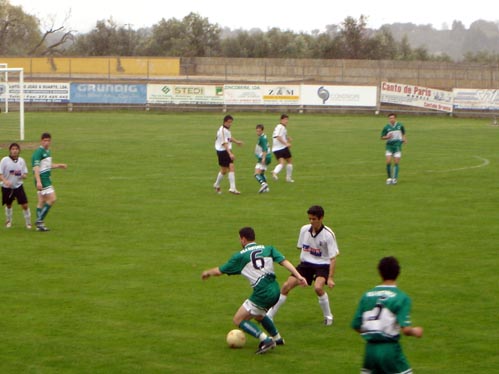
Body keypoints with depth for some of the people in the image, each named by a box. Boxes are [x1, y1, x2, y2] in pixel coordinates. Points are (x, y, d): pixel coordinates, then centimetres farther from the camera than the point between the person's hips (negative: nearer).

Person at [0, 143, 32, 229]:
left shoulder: (21, 160, 0)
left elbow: (25, 173, 11)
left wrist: (24, 176, -14)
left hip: (18, 186, 1)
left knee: (25, 205, -8)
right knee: (8, 205, 15)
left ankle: (28, 223, 6)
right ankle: (8, 221, 39)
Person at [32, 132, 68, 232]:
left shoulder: (48, 151, 14)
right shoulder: (38, 152, -16)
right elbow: (36, 167, -25)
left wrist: (58, 165, 28)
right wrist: (38, 181, -34)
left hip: (46, 179, 10)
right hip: (42, 179, -10)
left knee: (42, 201, 11)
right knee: (52, 199, -12)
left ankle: (39, 224, 15)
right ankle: (39, 221, -8)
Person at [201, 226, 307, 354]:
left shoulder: (240, 256, 2)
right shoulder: (268, 249, 12)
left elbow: (219, 271, 10)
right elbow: (284, 261, -1)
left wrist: (207, 272, 30)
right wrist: (298, 276, -6)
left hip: (262, 294, -7)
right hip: (275, 291, 7)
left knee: (238, 320, 5)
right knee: (258, 315, 34)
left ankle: (265, 340, -11)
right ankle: (277, 338, 40)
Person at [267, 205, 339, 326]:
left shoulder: (328, 234, -17)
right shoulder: (304, 230, -4)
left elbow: (333, 258, -15)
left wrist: (330, 278, -20)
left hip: (322, 265, -4)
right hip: (306, 263, 5)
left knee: (318, 287, -31)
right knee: (286, 286, -8)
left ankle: (328, 316, -7)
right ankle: (269, 316, 3)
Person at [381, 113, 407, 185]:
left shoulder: (400, 125, 0)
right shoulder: (386, 127, -4)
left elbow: (403, 133, 19)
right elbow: (382, 137, 2)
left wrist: (404, 139, 1)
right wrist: (387, 137, -18)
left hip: (397, 146, 0)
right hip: (389, 146, 0)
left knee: (396, 163, -3)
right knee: (388, 162, -9)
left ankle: (395, 178, 0)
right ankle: (389, 178, 6)